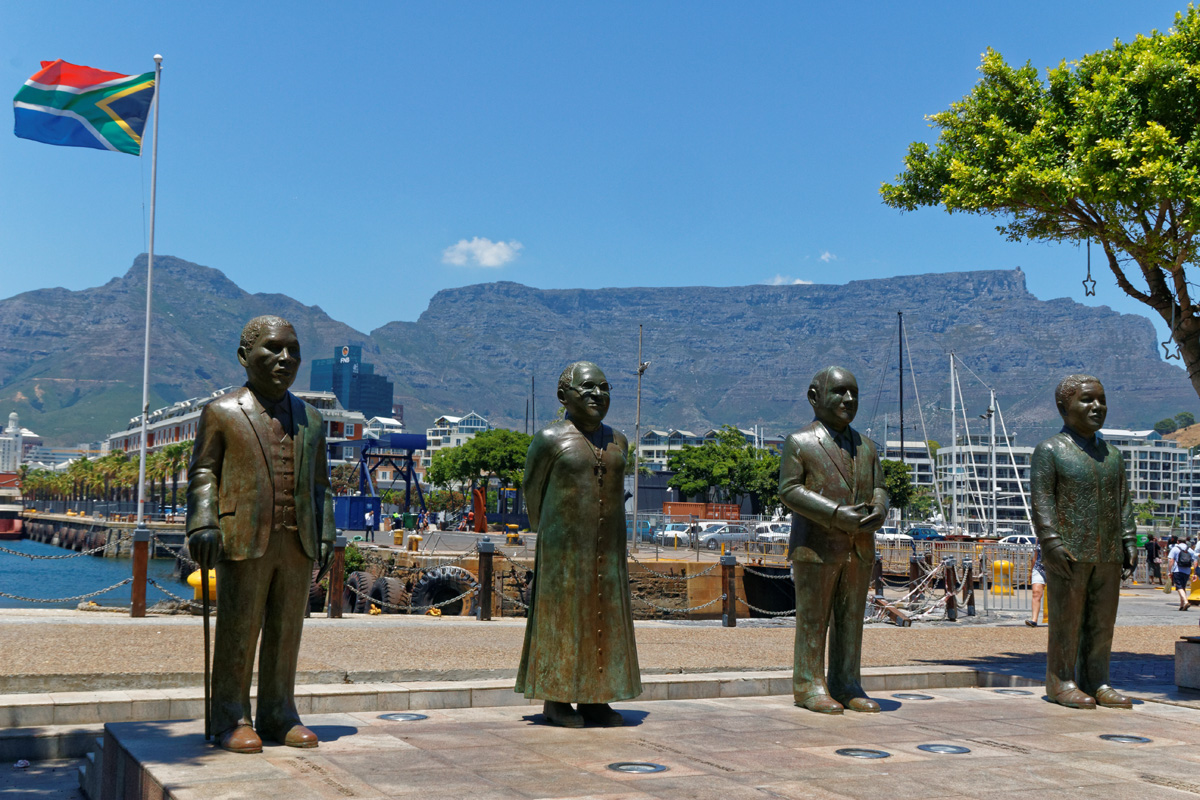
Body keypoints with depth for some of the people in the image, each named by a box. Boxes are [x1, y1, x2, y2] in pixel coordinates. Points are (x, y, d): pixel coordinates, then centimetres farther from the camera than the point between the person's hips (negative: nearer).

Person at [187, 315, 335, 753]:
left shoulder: (310, 420, 16)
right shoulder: (222, 412, 5)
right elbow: (202, 472, 2)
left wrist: (325, 536, 11)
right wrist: (203, 524, -10)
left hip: (298, 544, 4)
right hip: (244, 541, -4)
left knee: (286, 632, 8)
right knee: (238, 631, 0)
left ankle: (279, 714, 18)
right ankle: (231, 720, 10)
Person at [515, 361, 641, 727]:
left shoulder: (616, 441, 9)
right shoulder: (550, 440, -7)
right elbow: (533, 490, 5)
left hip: (607, 546, 5)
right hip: (564, 545, -5)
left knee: (602, 616, 6)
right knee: (560, 614, -1)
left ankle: (593, 700, 13)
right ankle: (554, 700, 8)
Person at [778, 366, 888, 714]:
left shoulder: (866, 447, 18)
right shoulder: (799, 443, -1)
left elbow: (879, 489, 17)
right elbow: (789, 490, -9)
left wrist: (878, 512, -8)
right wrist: (836, 514, -18)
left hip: (859, 550, 6)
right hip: (816, 547, -5)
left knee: (851, 618, 8)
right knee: (813, 618, -2)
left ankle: (846, 685, 15)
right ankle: (809, 686, 5)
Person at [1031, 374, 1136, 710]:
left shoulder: (1112, 455, 16)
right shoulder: (1049, 451, -2)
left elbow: (1123, 502, 17)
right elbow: (1042, 500, -9)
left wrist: (1129, 541, 8)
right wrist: (1051, 544, -17)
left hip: (1108, 555, 6)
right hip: (1069, 553, -5)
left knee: (1103, 620, 6)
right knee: (1066, 618, -2)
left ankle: (1096, 681, 14)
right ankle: (1060, 682, 6)